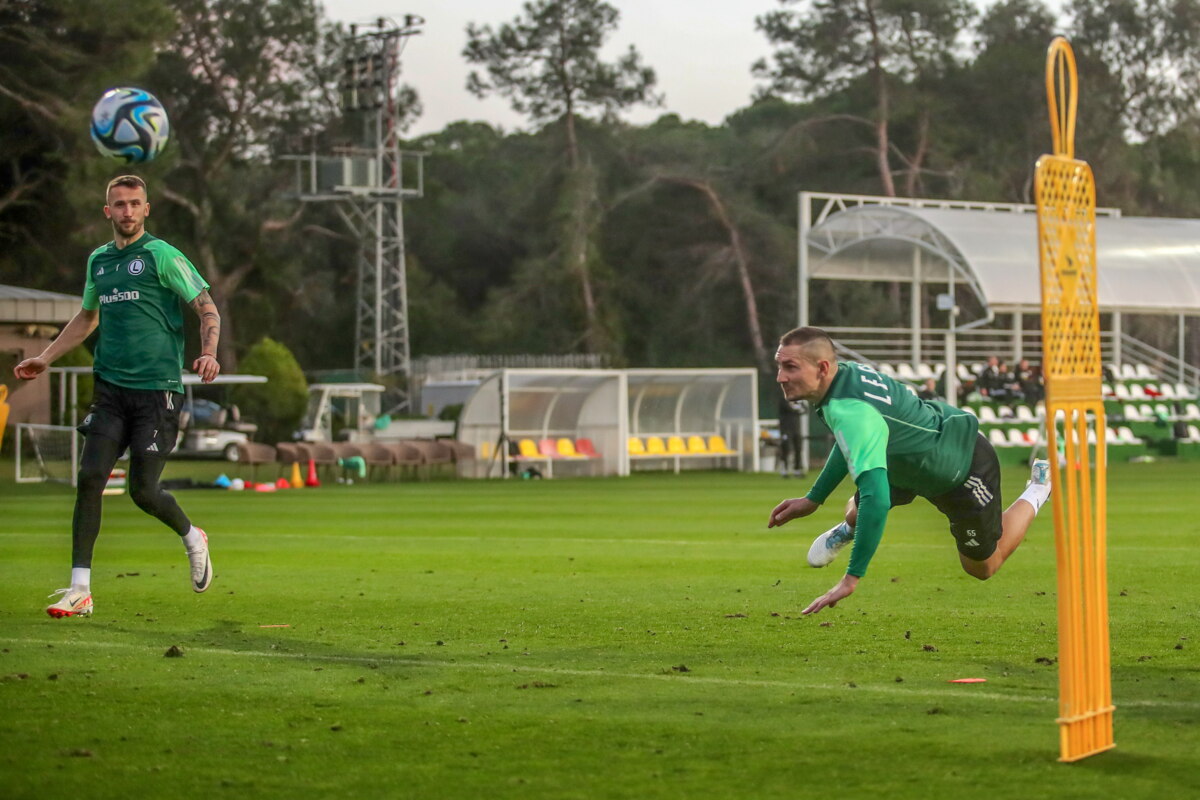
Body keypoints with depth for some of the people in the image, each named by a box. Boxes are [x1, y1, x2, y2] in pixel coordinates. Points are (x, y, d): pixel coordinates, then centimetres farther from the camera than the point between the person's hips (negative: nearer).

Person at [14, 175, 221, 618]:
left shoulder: (161, 255, -4)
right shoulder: (98, 260, 14)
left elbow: (206, 307, -3)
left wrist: (209, 353, -20)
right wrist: (45, 358, 27)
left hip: (158, 388, -5)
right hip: (110, 388, 5)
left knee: (143, 491, -5)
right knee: (89, 478, -8)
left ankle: (192, 538, 28)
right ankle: (79, 589, -5)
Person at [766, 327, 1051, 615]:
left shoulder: (851, 413, -44)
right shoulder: (846, 372, -16)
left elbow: (875, 500, -51)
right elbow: (853, 446, 5)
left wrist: (851, 579, -50)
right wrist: (812, 499, 6)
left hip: (967, 467, -7)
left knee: (982, 568, 15)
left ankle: (1039, 488, 31)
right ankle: (849, 528, 44)